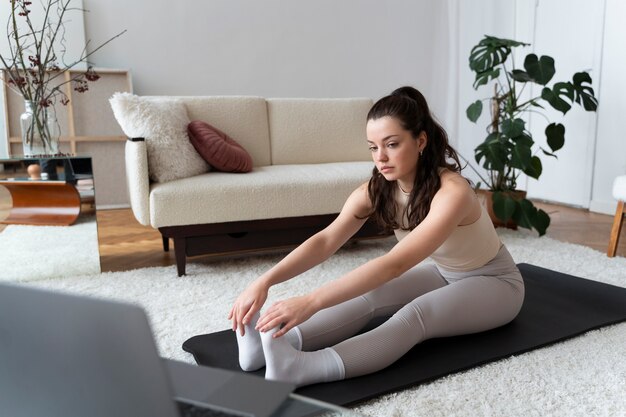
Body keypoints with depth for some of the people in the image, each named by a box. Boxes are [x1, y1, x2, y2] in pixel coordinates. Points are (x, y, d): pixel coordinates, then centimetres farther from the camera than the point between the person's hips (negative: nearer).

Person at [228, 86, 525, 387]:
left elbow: (395, 263, -47)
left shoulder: (451, 192, -36)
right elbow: (325, 241, -28)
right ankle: (277, 343, -37)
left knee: (417, 314, -35)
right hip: (443, 274, 6)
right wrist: (264, 282, -42)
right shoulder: (376, 190, -17)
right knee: (369, 295, -24)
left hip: (494, 283, -6)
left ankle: (303, 368, -53)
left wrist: (311, 302, -55)